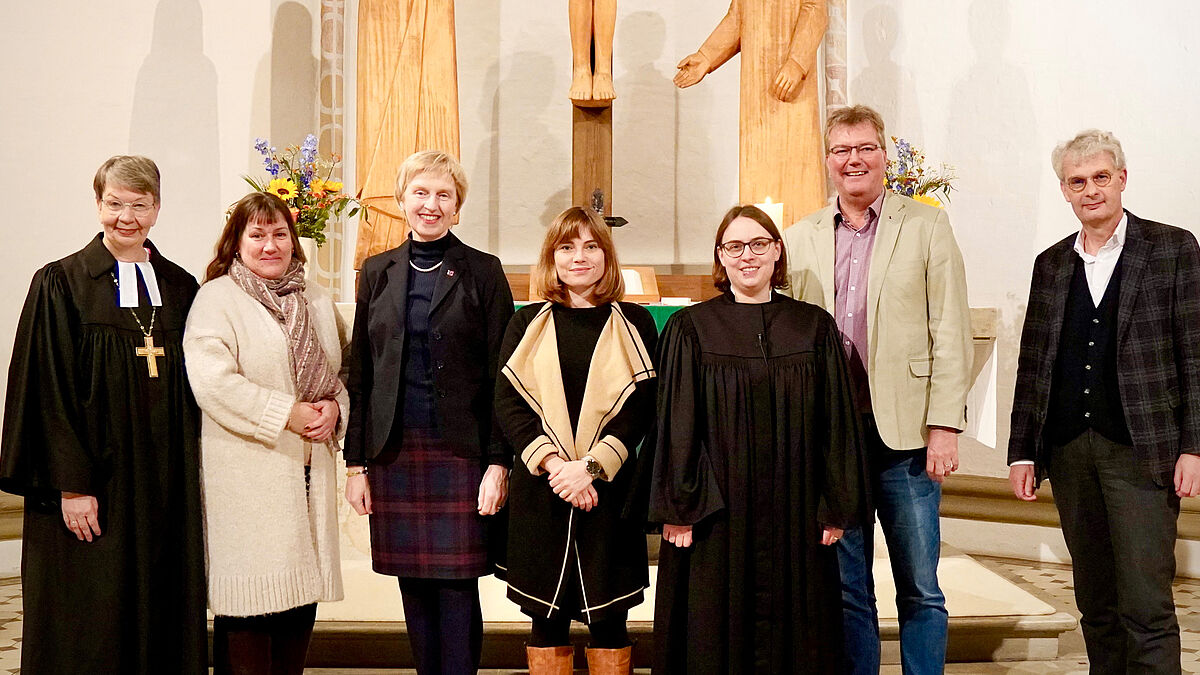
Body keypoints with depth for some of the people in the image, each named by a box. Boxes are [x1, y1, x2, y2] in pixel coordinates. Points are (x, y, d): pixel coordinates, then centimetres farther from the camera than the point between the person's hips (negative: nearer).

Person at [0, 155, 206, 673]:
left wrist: (190, 472, 5)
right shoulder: (60, 285, -3)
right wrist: (71, 485, -13)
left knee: (167, 620, 8)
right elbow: (48, 392, -7)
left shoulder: (181, 289, 9)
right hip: (93, 486, -3)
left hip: (168, 486, 4)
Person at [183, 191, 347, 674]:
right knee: (250, 598, -3)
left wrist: (334, 408, -3)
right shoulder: (217, 298, -4)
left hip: (310, 470, 6)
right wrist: (287, 414, -15)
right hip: (248, 477, -6)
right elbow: (213, 383, -15)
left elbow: (342, 372, 19)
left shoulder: (317, 302, 16)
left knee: (303, 593, 9)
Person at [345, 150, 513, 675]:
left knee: (457, 586, -1)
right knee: (413, 586, 8)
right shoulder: (378, 272, 10)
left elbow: (501, 377, -2)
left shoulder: (483, 273, 1)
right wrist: (356, 463, 5)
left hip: (461, 451, -3)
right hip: (394, 452, 3)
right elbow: (360, 374, 10)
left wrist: (498, 463, -8)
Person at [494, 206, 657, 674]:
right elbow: (508, 404, 0)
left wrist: (591, 466, -16)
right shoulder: (527, 324, 9)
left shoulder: (634, 324, 6)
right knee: (548, 619, 6)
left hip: (610, 489, -1)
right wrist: (554, 464, -15)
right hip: (540, 489, 1)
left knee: (609, 619, 6)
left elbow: (640, 405, -3)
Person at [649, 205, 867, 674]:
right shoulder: (691, 328, 1)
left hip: (794, 515, 2)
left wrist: (835, 507, 1)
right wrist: (678, 509, -8)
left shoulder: (814, 328, 5)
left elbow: (836, 422, 5)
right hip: (716, 514, -1)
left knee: (793, 636, 8)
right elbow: (676, 425, -2)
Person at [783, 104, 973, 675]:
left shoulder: (927, 226, 3)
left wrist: (945, 426, -10)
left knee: (920, 589, 5)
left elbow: (951, 333, -2)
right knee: (847, 587, 12)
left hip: (905, 433, -2)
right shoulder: (800, 238, 10)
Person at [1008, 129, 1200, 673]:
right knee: (1095, 605, 12)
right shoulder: (1051, 264, 13)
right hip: (1069, 452, 4)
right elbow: (1032, 366, 12)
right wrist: (1022, 452, 7)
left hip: (1140, 450, -4)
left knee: (1146, 604, -7)